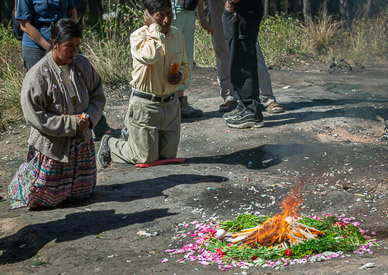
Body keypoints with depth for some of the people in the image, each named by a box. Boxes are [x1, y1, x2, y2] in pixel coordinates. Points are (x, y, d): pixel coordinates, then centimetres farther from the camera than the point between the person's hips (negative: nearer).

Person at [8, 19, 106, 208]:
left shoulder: (82, 64, -4)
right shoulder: (37, 75, -20)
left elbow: (98, 97, 5)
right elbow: (34, 116, -19)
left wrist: (89, 118, -15)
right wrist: (70, 123, -22)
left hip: (82, 142, 5)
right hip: (52, 146, -5)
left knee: (82, 193, 18)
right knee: (46, 198, 8)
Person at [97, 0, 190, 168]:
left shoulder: (177, 34, 6)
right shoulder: (138, 36, -14)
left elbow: (185, 64, 20)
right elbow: (150, 57, -36)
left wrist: (181, 76, -3)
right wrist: (154, 27, -25)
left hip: (170, 103, 6)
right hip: (145, 105, -6)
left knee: (168, 155, 12)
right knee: (146, 158, 0)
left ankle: (131, 136, 37)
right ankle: (109, 144, 27)